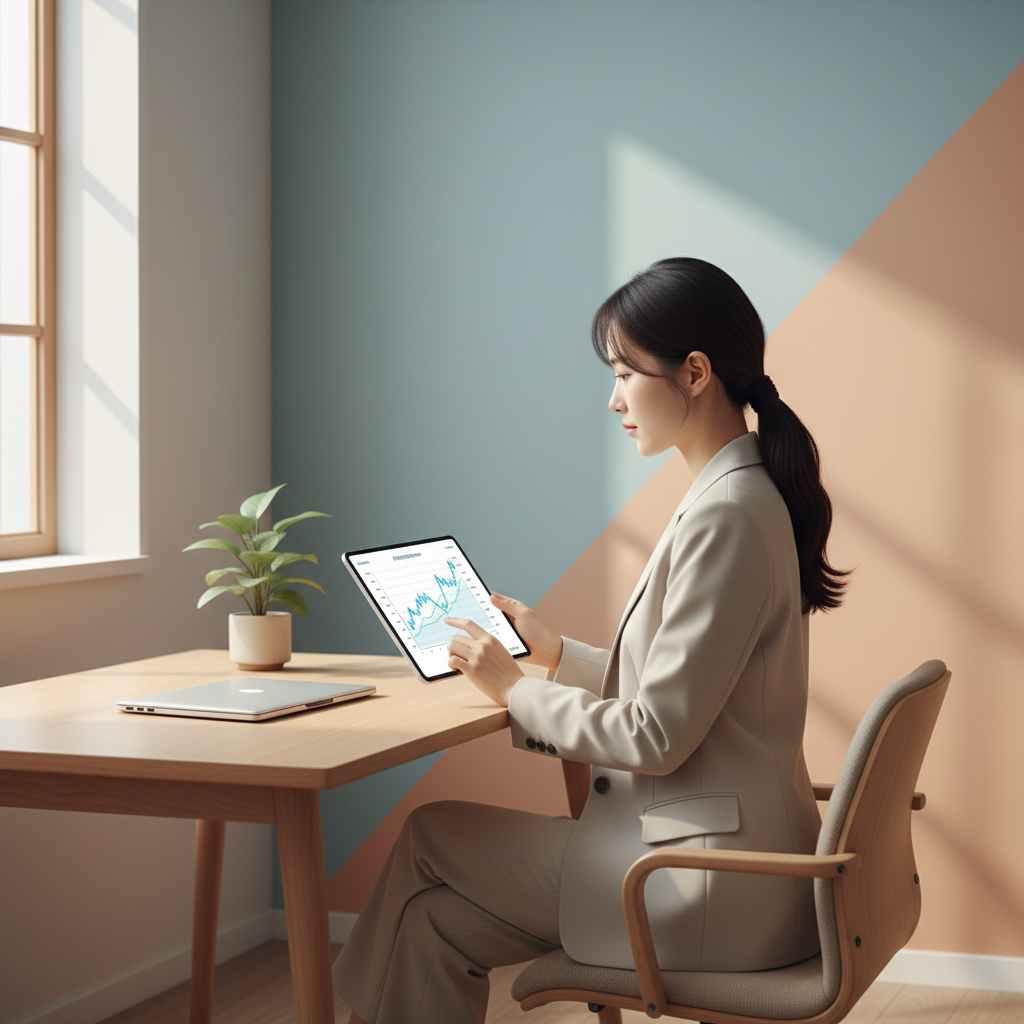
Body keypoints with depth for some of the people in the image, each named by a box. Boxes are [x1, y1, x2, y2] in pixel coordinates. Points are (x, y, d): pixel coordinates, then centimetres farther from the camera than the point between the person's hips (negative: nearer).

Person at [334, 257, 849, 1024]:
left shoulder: (727, 517, -21)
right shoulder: (741, 498, 11)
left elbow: (657, 735, -21)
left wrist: (516, 690, -8)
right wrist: (558, 654, 16)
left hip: (712, 891, -9)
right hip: (718, 852, 9)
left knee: (430, 840, 0)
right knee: (438, 913, 7)